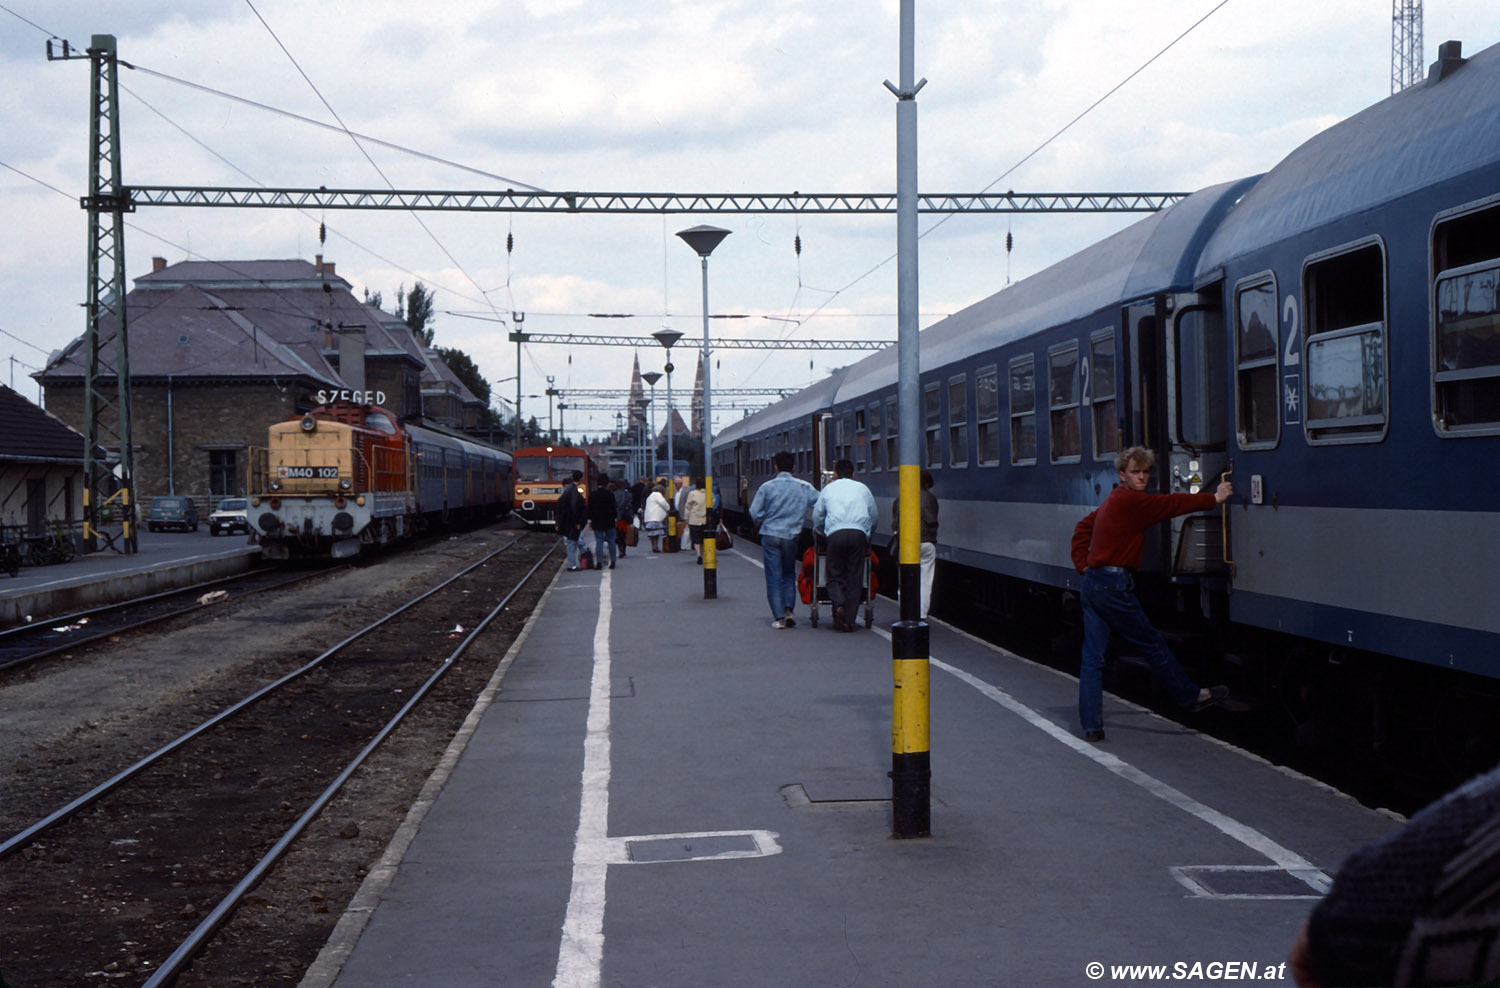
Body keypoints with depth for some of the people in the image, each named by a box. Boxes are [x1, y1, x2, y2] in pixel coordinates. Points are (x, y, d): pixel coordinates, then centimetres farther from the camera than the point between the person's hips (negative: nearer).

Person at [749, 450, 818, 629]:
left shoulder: (767, 487, -4)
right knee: (789, 574, 18)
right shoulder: (804, 487, -1)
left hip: (770, 535, -1)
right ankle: (789, 610, 2)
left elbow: (755, 513, -4)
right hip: (792, 536, 2)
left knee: (774, 577, 3)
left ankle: (779, 618, -2)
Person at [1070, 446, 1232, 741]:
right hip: (1113, 586, -9)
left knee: (1092, 658, 5)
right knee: (1152, 644, 7)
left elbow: (1082, 528, 24)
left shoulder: (1113, 501, 16)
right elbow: (1172, 504, -8)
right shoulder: (1131, 501, -13)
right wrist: (1214, 498, 1)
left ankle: (1091, 726, 4)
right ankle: (1190, 697, 22)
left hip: (1092, 582, 9)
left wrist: (1083, 565, 19)